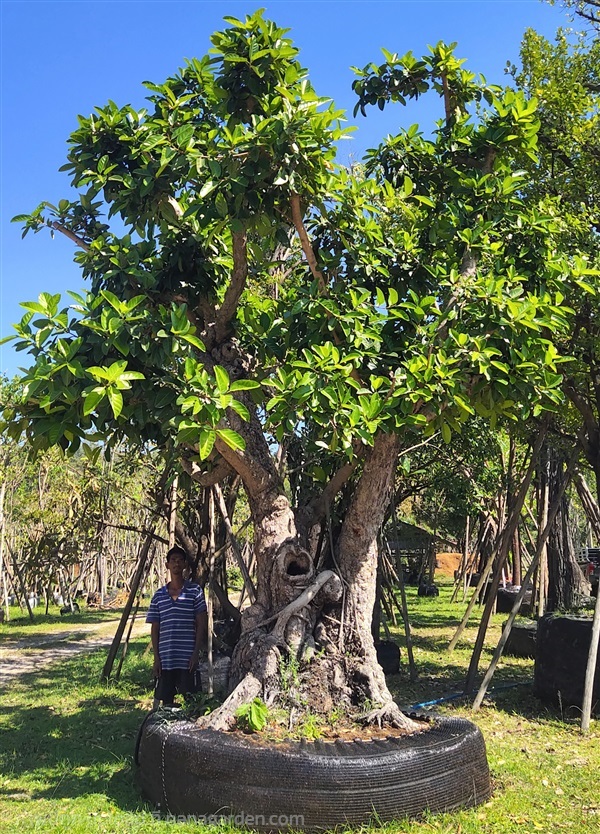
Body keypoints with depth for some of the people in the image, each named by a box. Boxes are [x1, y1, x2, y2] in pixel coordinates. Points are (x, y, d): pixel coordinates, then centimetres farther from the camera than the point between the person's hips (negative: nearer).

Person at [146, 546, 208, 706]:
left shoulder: (195, 591, 0)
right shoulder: (159, 595, 8)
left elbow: (201, 624, -1)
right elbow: (155, 629, 10)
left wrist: (196, 653, -8)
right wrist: (156, 658, 3)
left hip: (188, 658, -2)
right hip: (165, 658, 3)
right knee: (165, 700, 8)